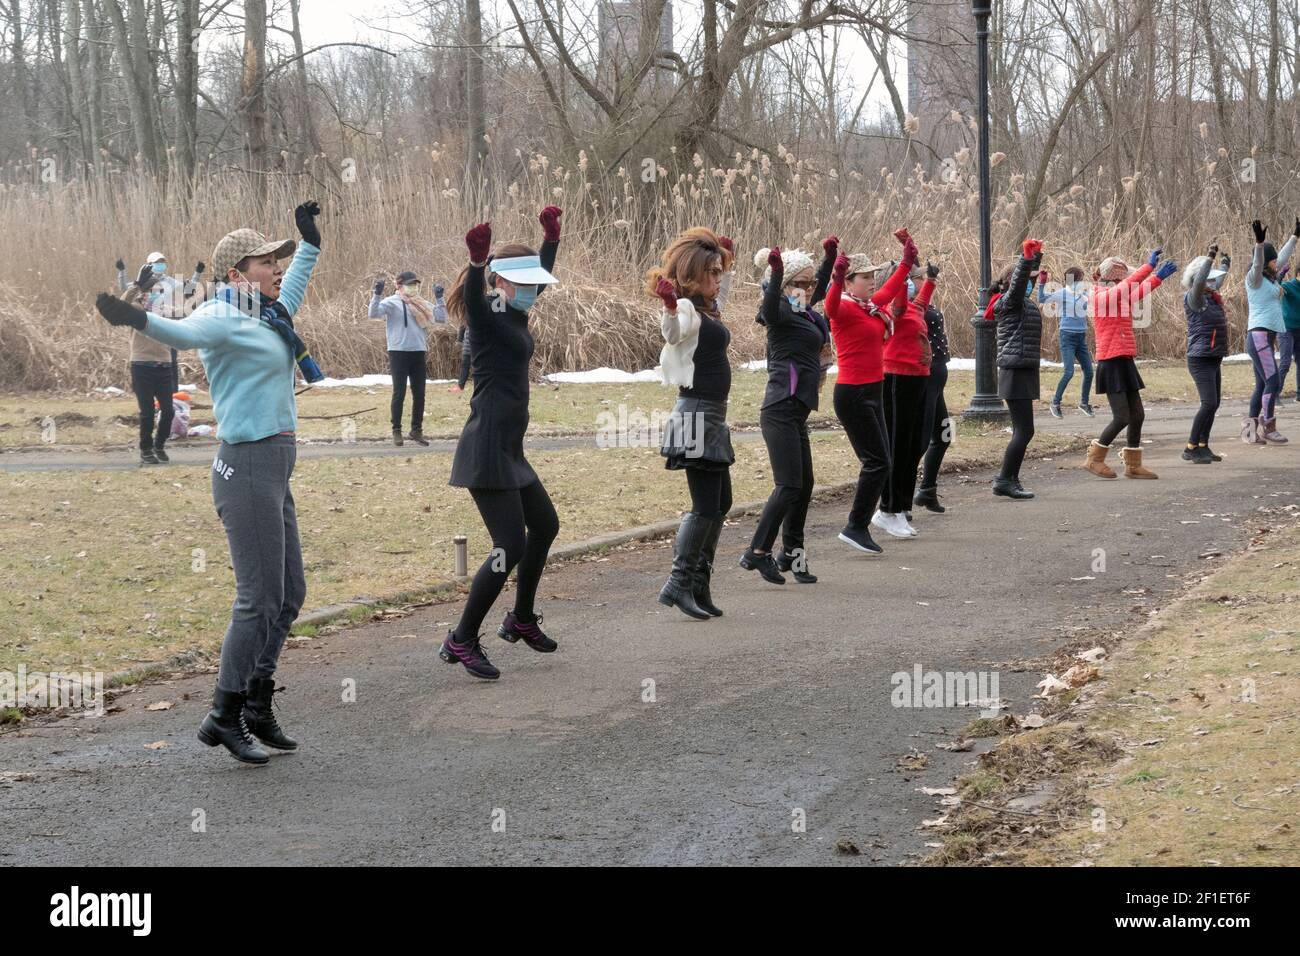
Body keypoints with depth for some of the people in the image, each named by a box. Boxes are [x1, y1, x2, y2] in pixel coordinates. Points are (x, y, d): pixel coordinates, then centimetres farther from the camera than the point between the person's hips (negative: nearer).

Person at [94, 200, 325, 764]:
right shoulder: (223, 318, -13)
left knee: (289, 594, 14)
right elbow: (185, 333, -35)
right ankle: (224, 718, -1)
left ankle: (256, 705, 24)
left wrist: (309, 240, 48)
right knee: (258, 600, -8)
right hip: (248, 469, -10)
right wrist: (140, 320, -55)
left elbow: (291, 290, 39)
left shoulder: (266, 316, 16)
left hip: (274, 473, 10)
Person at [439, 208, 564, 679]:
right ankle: (461, 641, -2)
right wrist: (478, 263, -52)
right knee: (510, 547, -11)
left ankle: (521, 619, 38)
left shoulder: (515, 314, 12)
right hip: (487, 449, -10)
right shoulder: (486, 316, -12)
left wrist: (551, 237, 30)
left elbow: (542, 275, 31)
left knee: (544, 526, 23)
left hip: (509, 447, 10)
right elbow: (473, 298, -36)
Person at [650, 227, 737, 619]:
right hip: (697, 414, -10)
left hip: (713, 417, 10)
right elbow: (673, 333, -39)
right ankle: (679, 584, -6)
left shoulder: (707, 309, 14)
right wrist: (669, 308, -57)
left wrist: (726, 260, 37)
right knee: (705, 506, -10)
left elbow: (720, 294, 40)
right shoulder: (686, 309, -14)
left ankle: (699, 583, 18)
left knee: (721, 503, 13)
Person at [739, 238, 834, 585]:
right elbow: (769, 311, -36)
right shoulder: (782, 312, -10)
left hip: (795, 411, 10)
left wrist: (830, 256, 40)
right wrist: (776, 272, -48)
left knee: (804, 485, 12)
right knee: (789, 485, -13)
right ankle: (758, 552, -10)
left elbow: (820, 289, 39)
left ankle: (791, 555, 20)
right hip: (781, 410, -10)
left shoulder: (804, 312, 16)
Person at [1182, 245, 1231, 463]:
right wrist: (1209, 258, -32)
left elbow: (1217, 282, 35)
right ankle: (1190, 448, -11)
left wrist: (1224, 266, 49)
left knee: (1213, 404, 11)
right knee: (1209, 404, -16)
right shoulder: (1194, 298, -13)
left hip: (1214, 359, 10)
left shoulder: (1211, 297, 12)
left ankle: (1203, 447, 18)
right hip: (1201, 359, -10)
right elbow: (1198, 283, -34)